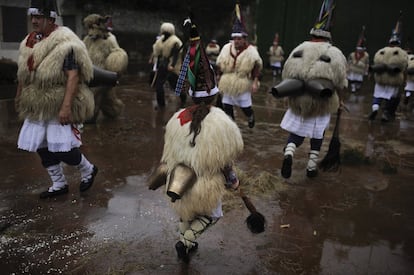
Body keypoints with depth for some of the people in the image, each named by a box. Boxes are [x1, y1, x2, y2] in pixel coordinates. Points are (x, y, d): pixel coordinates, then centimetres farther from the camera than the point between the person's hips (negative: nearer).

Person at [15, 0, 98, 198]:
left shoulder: (65, 43, -16)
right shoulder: (30, 41, 9)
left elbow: (73, 76, -23)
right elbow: (24, 73, 18)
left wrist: (66, 106, -29)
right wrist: (20, 96, 22)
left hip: (59, 106, -8)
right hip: (37, 107, 8)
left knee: (61, 149, -7)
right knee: (42, 147, 11)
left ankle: (88, 170, 22)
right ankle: (59, 185, 29)